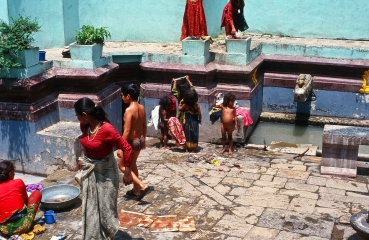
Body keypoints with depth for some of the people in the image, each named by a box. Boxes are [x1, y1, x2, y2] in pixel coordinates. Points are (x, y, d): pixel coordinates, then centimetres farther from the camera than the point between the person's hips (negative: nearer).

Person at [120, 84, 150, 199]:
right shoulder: (142, 108, 1)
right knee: (132, 165, 24)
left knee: (122, 166, 8)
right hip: (140, 140, 8)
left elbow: (127, 131, -24)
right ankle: (136, 190, 33)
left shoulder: (129, 110, -23)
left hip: (131, 142, -8)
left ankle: (142, 186, -4)